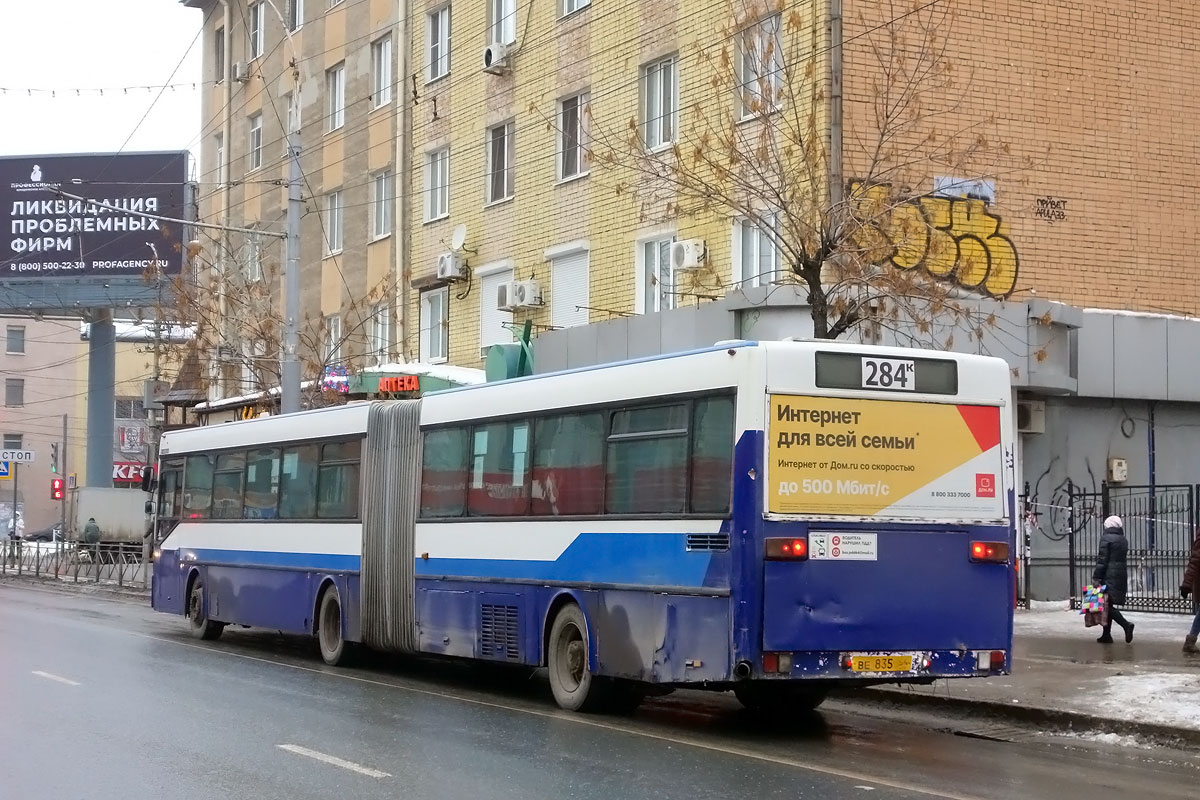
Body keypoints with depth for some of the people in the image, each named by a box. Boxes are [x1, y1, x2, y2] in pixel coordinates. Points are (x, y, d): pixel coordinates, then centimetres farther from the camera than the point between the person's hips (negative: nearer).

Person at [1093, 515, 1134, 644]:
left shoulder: (1106, 538, -9)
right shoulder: (1124, 540, 13)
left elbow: (1102, 559, -13)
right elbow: (1122, 558, 14)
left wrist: (1096, 577, -10)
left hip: (1109, 575, -7)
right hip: (1122, 574, 8)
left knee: (1107, 605, -6)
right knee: (1109, 604, 13)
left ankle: (1126, 624, -23)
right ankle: (1106, 635, 15)